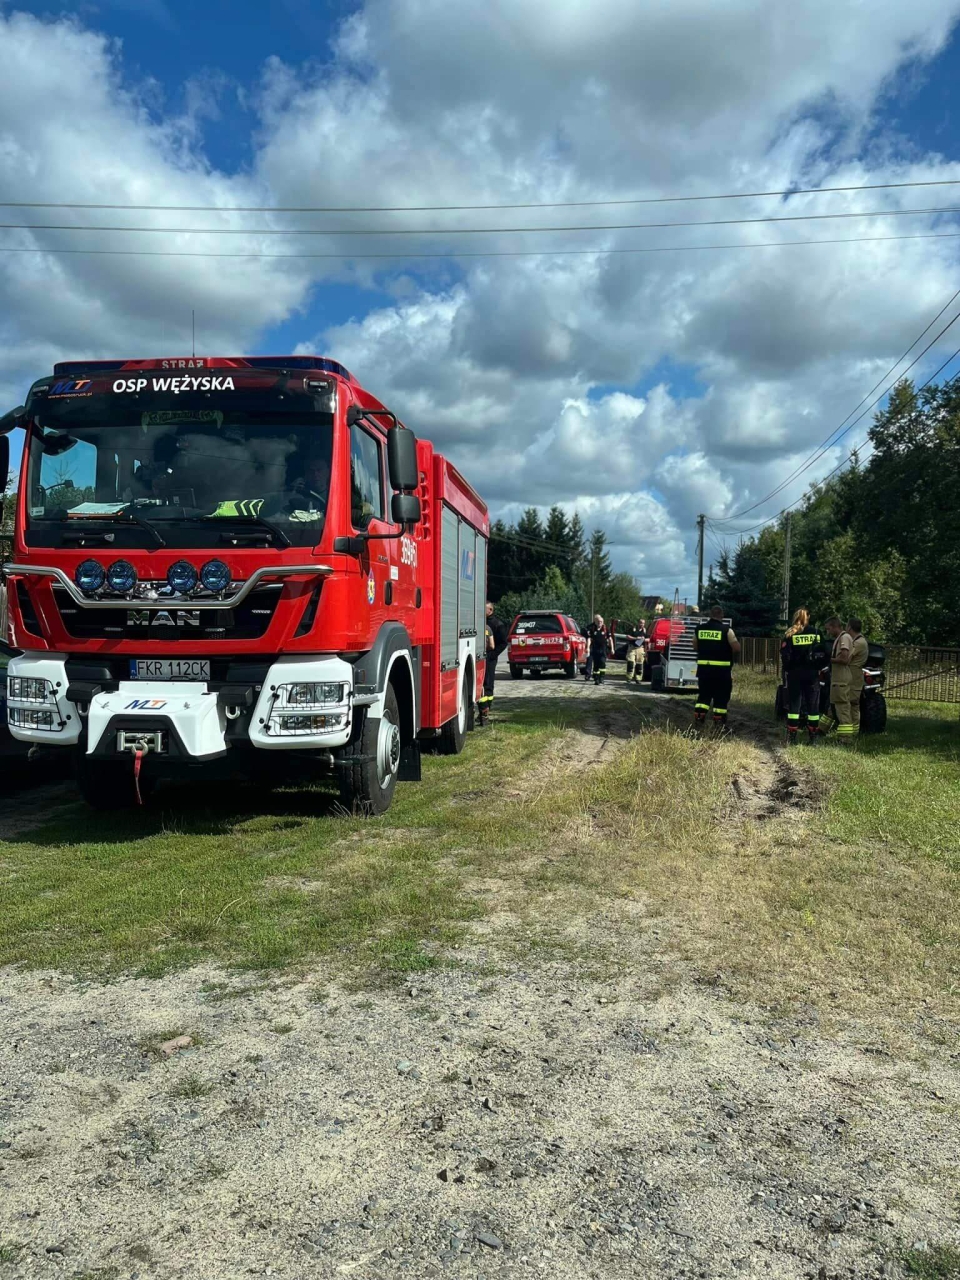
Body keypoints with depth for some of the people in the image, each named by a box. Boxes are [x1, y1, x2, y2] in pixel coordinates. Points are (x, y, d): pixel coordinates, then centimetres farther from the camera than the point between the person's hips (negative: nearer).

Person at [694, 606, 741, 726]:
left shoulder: (700, 628, 5)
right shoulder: (726, 630, -8)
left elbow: (695, 646, 16)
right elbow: (737, 648, -10)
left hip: (703, 668, 4)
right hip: (721, 669, -4)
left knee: (703, 694, 12)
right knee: (721, 697, 4)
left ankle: (698, 720, 5)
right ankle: (719, 723, 6)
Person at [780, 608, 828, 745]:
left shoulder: (790, 634, -3)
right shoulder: (816, 633, 2)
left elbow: (785, 655, -8)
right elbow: (823, 654, 1)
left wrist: (787, 670, 5)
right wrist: (817, 668, 13)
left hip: (794, 673, -1)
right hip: (812, 673, 1)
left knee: (794, 705, 2)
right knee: (813, 706, 6)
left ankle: (791, 739, -2)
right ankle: (813, 739, 6)